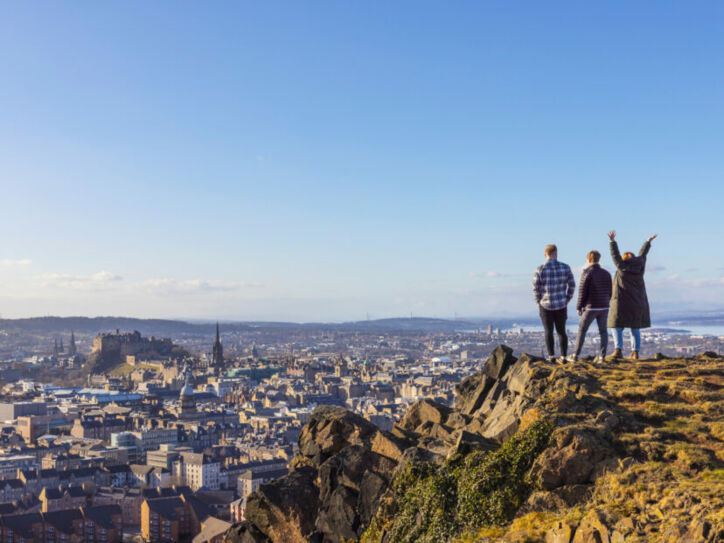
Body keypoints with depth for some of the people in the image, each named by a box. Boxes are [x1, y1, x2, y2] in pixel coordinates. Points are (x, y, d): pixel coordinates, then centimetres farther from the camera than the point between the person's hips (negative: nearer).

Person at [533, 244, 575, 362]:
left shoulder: (540, 269, -11)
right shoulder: (565, 267, -5)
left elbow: (535, 288, -9)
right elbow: (572, 285, -1)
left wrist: (539, 302, 5)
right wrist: (567, 299, 10)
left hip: (546, 305, -2)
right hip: (561, 305, 2)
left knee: (548, 331, 8)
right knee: (561, 331, 11)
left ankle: (551, 356, 3)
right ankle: (563, 357, 8)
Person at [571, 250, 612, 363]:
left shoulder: (587, 273, -11)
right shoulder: (606, 273, 5)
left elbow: (582, 292, -11)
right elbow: (609, 292, 9)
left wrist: (578, 307, -3)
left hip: (591, 308, -4)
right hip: (604, 307, 4)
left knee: (582, 330, 4)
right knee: (603, 331, 9)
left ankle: (575, 355, 3)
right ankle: (602, 356, 2)